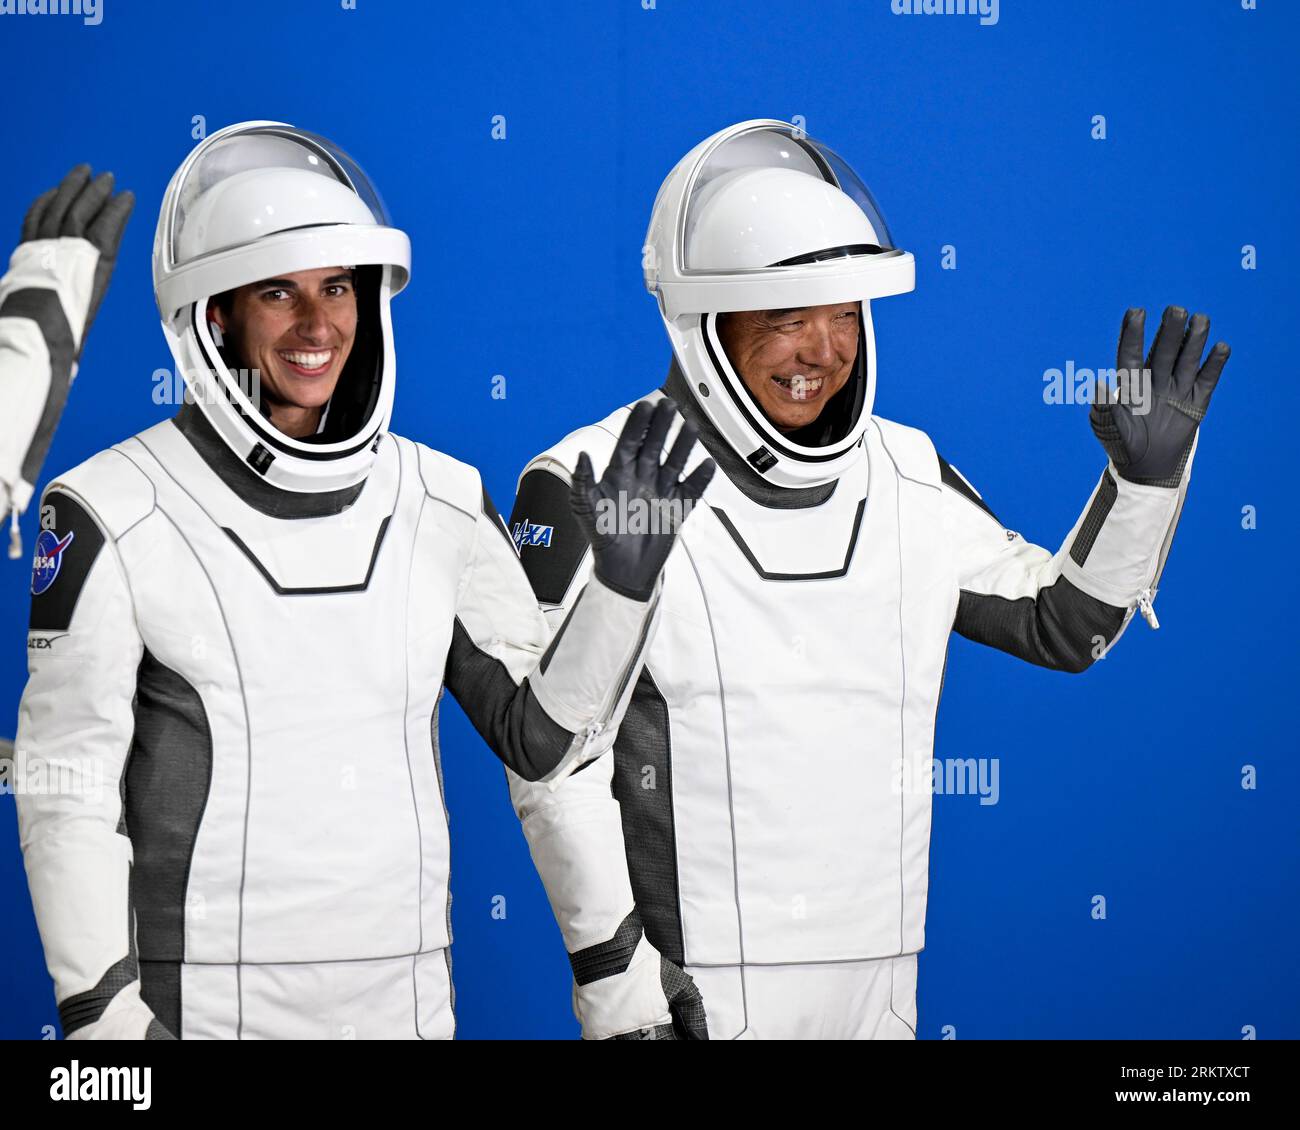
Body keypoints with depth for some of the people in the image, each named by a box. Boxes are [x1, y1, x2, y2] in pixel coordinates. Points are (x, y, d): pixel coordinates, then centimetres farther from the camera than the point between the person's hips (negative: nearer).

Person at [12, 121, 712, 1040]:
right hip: (199, 1002, -3)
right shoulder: (114, 516, -8)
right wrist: (102, 1013, -10)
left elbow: (545, 738, 6)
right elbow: (64, 793, -6)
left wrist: (624, 578, -6)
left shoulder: (443, 503, 3)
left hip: (406, 997, 4)